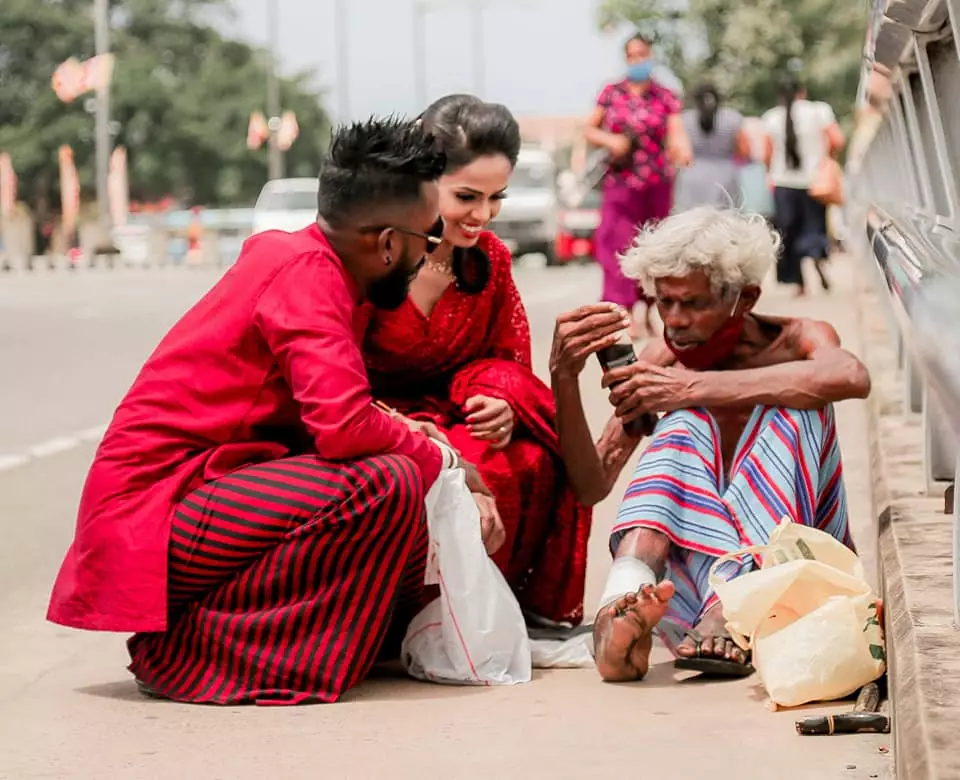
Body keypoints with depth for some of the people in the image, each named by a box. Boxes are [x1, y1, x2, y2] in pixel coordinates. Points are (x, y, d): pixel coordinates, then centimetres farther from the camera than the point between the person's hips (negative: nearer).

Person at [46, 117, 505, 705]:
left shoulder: (292, 256, 12)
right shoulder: (306, 271, -16)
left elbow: (336, 418, 14)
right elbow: (344, 425, -27)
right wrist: (444, 461, -9)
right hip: (152, 518, -10)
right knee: (386, 486, -23)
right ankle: (187, 650, -14)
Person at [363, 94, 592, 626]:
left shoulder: (490, 259, 2)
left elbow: (509, 364, 7)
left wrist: (503, 407, -19)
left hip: (450, 416, 5)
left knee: (535, 460, -23)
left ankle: (524, 607, -8)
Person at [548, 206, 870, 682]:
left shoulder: (793, 341, -3)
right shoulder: (663, 360, 4)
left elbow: (850, 377, -30)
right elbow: (591, 486, -5)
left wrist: (693, 387, -31)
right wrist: (564, 377, -19)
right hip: (697, 567, 2)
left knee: (794, 404, -21)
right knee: (686, 422, -19)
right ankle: (627, 594, -47)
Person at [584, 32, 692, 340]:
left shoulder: (666, 98, 2)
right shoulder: (611, 93, 4)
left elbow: (677, 134, -11)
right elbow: (589, 130, 10)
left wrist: (682, 148, -34)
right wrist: (609, 140, -11)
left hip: (657, 184, 1)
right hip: (620, 182, -1)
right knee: (619, 244, -12)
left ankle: (648, 310, 25)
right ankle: (625, 315, -15)